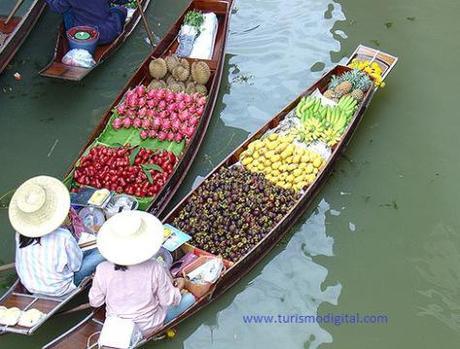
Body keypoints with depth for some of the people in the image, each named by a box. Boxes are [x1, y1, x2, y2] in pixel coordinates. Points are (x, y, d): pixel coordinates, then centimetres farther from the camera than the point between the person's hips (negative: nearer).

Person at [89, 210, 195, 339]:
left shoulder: (103, 270, -23)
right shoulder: (154, 269, -29)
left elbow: (94, 302, -7)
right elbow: (169, 301, -15)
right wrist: (179, 288, 6)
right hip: (149, 329, -3)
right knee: (189, 298, 15)